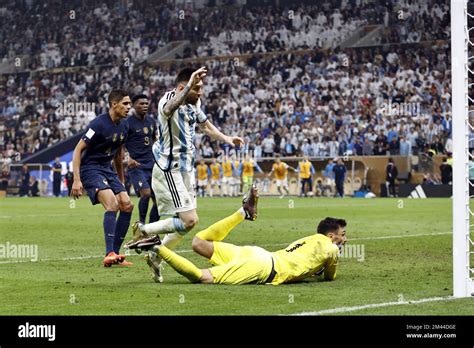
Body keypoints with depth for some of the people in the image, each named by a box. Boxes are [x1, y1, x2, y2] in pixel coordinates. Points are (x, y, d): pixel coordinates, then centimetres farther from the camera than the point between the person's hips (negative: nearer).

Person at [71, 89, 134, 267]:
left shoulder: (124, 125, 6)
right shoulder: (99, 124, -19)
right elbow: (78, 149, -17)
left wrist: (121, 179, 27)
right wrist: (76, 180, -23)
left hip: (107, 169, 8)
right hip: (90, 168, -8)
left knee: (127, 205, -3)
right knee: (112, 202, -27)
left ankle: (115, 255, 5)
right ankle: (109, 254, -29)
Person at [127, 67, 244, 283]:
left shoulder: (194, 103, 6)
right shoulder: (168, 101, -22)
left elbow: (205, 125, 26)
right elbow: (170, 107, -49)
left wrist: (226, 139, 16)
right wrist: (189, 85, -64)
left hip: (186, 169, 9)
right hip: (169, 170, -9)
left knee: (186, 221, 13)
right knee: (189, 220, -16)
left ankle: (157, 259, 28)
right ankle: (144, 230, 2)